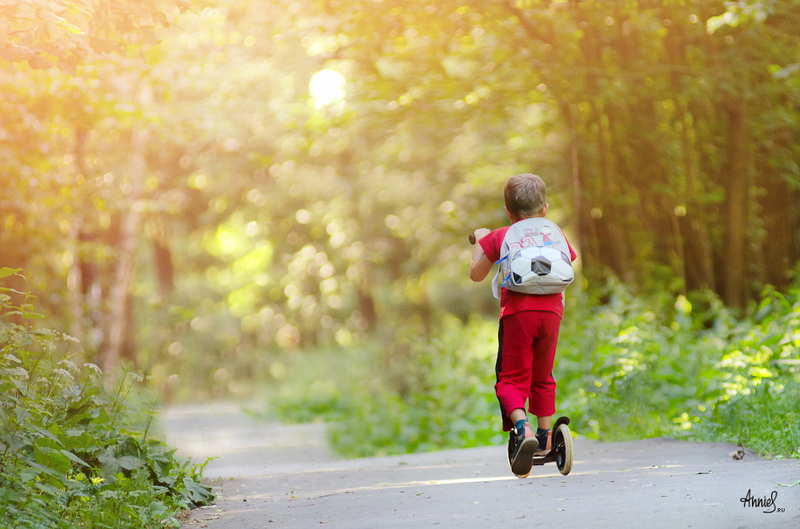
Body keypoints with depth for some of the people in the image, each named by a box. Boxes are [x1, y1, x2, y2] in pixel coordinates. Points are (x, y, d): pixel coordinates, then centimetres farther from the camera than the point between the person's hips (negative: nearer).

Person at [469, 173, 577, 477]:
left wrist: (480, 241, 29)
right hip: (550, 309, 3)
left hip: (516, 310, -3)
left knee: (511, 377, -2)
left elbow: (476, 274, 16)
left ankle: (521, 427, -26)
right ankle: (544, 434, 24)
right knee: (542, 376, 20)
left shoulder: (499, 237, 10)